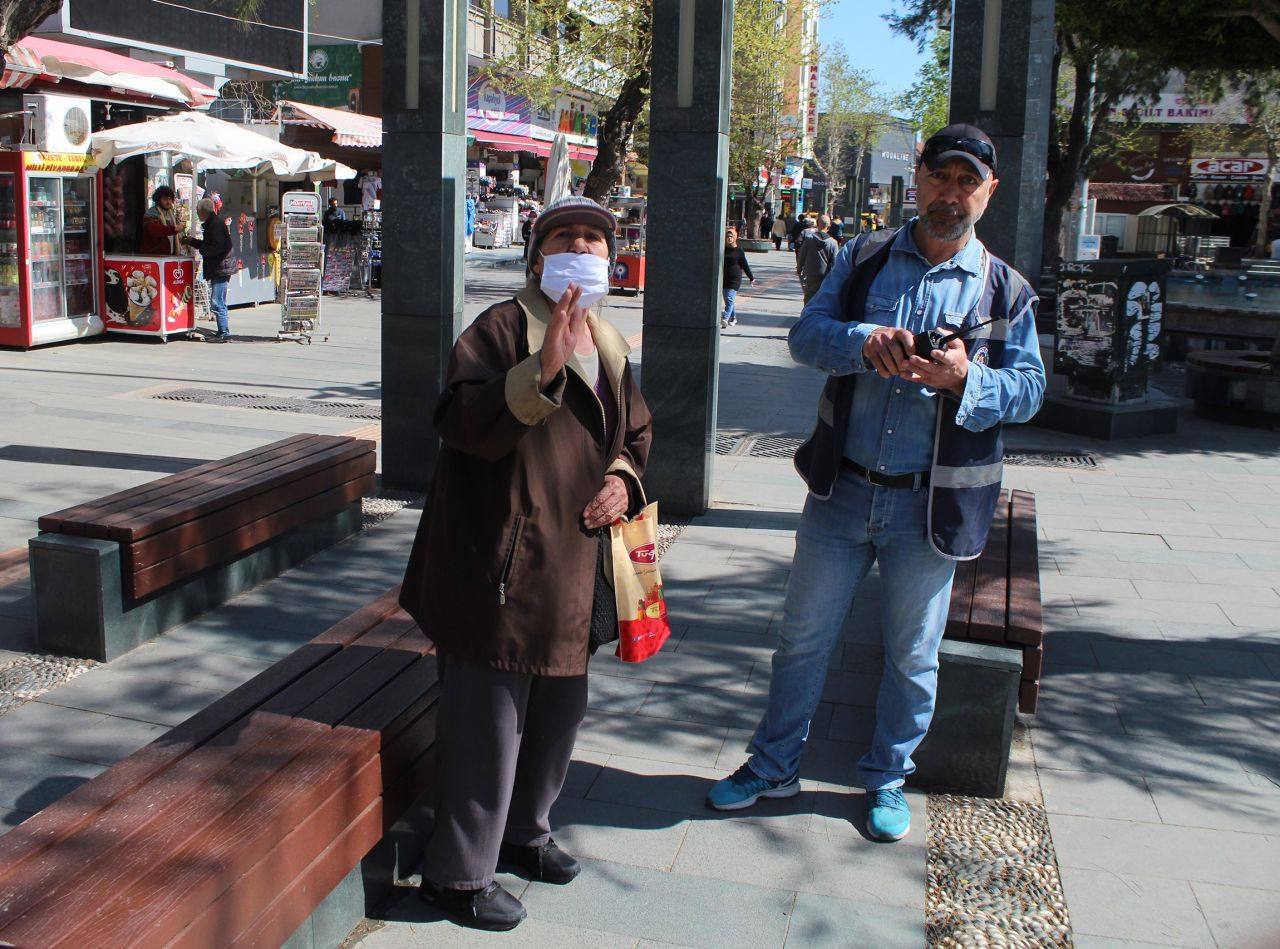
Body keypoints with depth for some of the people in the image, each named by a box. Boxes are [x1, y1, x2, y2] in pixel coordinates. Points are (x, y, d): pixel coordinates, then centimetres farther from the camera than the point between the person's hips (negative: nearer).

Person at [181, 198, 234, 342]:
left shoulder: (216, 224, -14)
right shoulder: (212, 223, 18)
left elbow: (216, 247, -22)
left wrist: (202, 250, -8)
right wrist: (192, 241, 23)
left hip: (221, 269, -11)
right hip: (217, 269, 11)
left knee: (217, 303, -11)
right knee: (218, 303, 13)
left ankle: (224, 334, -9)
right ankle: (223, 333, 16)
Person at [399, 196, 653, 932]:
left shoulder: (611, 348, 13)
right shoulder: (502, 328, -11)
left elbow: (636, 435, 25)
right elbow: (462, 421, -26)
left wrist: (623, 479, 4)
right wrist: (543, 368, -36)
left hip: (574, 569, 8)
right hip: (500, 568, -8)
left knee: (561, 711, 21)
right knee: (488, 726, 1)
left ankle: (524, 832, 43)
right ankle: (459, 874, 19)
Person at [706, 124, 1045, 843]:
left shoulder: (1006, 291, 2)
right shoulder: (864, 260, 5)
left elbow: (1029, 390, -2)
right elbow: (807, 333, -5)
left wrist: (965, 379, -23)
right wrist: (865, 341, -25)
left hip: (929, 506, -1)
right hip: (842, 489, 1)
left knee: (912, 655, 12)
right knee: (804, 636, 12)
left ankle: (887, 778, 33)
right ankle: (775, 765, 31)